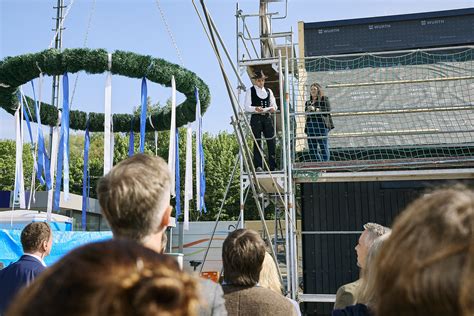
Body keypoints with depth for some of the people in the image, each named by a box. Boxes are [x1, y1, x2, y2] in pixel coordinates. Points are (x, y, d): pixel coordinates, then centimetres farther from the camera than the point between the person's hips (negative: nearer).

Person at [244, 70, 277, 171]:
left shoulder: (268, 91, 16)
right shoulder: (250, 91, 3)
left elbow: (274, 104, 13)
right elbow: (247, 107, -5)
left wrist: (273, 108, -11)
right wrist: (256, 109, -25)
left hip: (267, 117, 4)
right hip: (256, 118, -3)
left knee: (271, 141, -1)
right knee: (257, 142, -2)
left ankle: (273, 166, 5)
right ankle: (258, 166, 2)